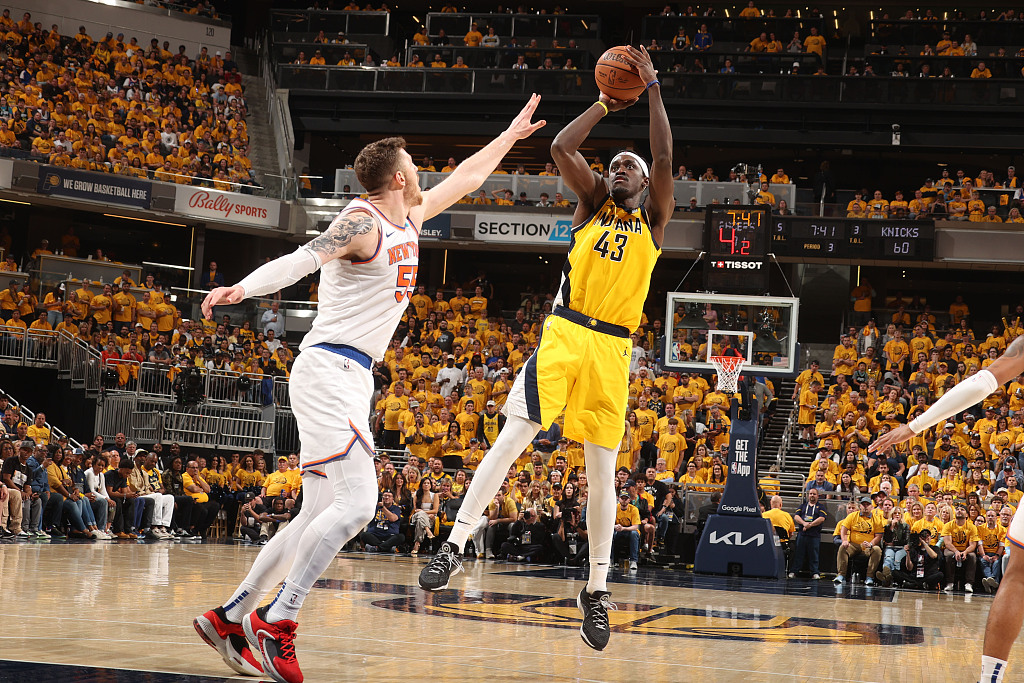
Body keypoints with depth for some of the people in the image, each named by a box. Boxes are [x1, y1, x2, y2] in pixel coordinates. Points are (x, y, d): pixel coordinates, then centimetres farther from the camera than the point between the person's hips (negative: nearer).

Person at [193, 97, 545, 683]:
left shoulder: (409, 219, 17)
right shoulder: (362, 222, -10)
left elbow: (462, 180, 34)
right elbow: (304, 259, -27)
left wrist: (510, 137, 42)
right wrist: (243, 288, -44)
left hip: (353, 380, 10)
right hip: (329, 369, -10)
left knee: (321, 518, 8)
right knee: (356, 503, -21)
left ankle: (229, 618, 13)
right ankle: (277, 623, -21)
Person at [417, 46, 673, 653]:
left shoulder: (653, 220, 11)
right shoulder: (594, 204, 14)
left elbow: (666, 159, -4)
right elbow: (561, 147, 0)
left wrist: (652, 89, -4)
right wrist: (607, 104, 4)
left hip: (613, 349, 0)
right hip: (565, 335, 0)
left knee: (602, 468, 0)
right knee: (514, 438, -13)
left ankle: (598, 589, 6)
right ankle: (456, 545, -12)